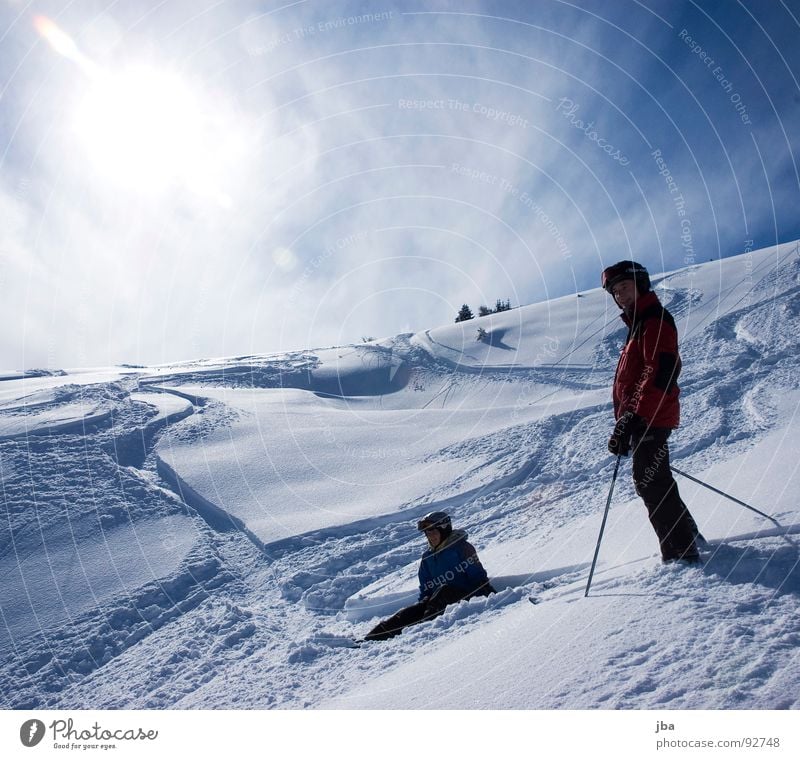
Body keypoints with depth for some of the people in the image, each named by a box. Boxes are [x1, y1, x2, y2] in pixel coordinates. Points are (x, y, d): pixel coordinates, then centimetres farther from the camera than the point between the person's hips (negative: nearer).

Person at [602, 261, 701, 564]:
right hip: (646, 419, 10)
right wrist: (627, 419, 23)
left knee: (652, 486, -7)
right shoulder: (639, 323, 20)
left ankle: (681, 554, 1)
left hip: (650, 419, -10)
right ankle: (687, 539, 31)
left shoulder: (655, 320, -12)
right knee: (655, 484, 18)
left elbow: (662, 372, -25)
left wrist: (634, 417, -31)